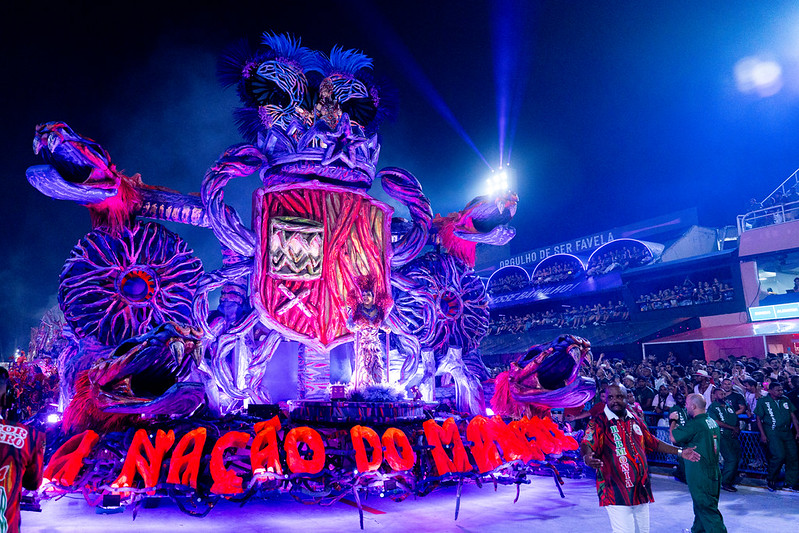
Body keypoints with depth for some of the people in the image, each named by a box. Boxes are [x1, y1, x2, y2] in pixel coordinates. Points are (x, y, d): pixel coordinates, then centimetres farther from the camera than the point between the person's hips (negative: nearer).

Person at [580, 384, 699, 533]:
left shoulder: (635, 420, 12)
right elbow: (586, 444, -22)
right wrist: (587, 458, -44)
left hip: (641, 490, 6)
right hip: (616, 492, -6)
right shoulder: (599, 422, -8)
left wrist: (680, 452, 22)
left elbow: (653, 443, 24)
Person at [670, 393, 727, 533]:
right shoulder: (712, 422, 7)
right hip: (713, 473, 9)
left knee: (707, 509, -2)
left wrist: (673, 422, -2)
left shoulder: (695, 424, -22)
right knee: (701, 506, 23)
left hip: (700, 476, -9)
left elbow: (674, 437, -18)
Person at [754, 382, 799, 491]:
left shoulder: (786, 400, 13)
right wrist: (762, 434, -8)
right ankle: (770, 479, 3)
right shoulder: (762, 401, -1)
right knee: (779, 455, -18)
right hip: (772, 432, -5)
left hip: (787, 432, 5)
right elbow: (759, 419, -1)